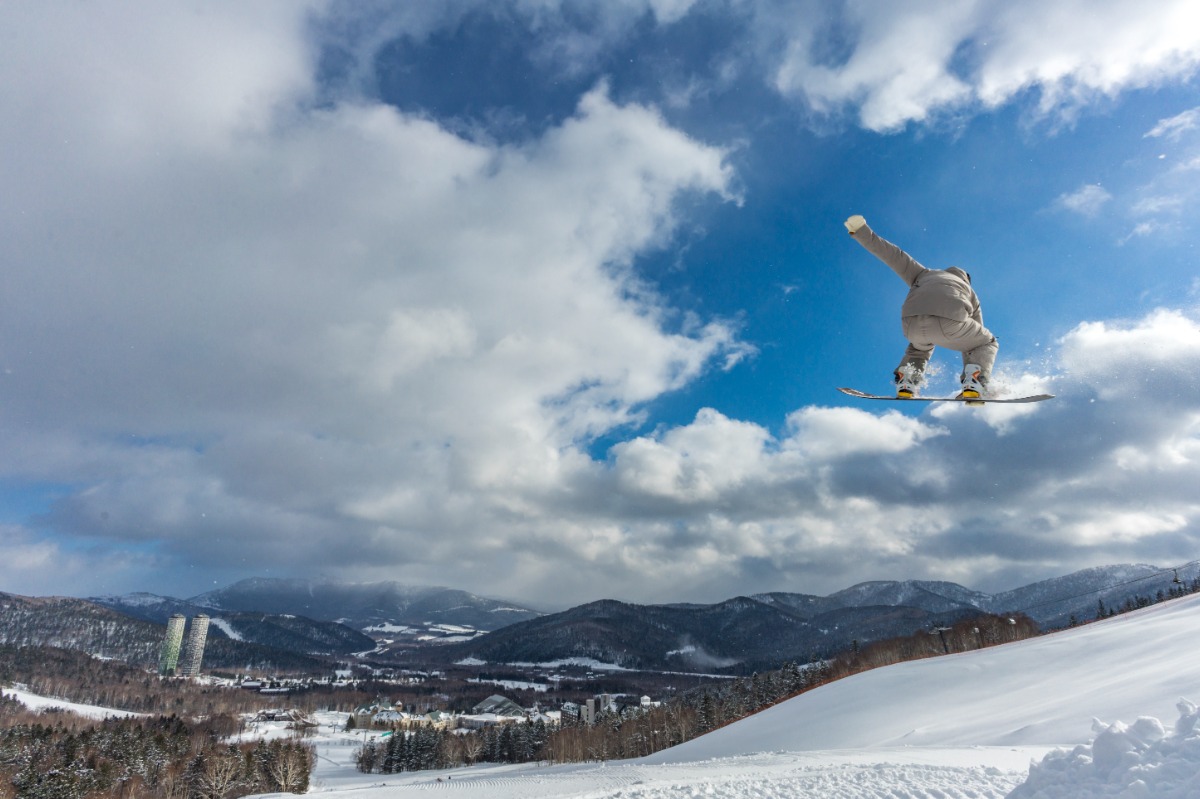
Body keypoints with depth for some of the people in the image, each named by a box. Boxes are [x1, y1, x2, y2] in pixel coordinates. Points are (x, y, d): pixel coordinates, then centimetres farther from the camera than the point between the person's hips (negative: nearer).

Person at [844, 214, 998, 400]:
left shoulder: (923, 274, 39)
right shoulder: (971, 294, 37)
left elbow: (890, 254, 33)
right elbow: (974, 340, 40)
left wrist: (860, 230, 37)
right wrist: (973, 380, 47)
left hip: (912, 324, 2)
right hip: (949, 324, -2)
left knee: (921, 345, 40)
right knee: (988, 343, 29)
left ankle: (906, 385, 17)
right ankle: (973, 385, 3)